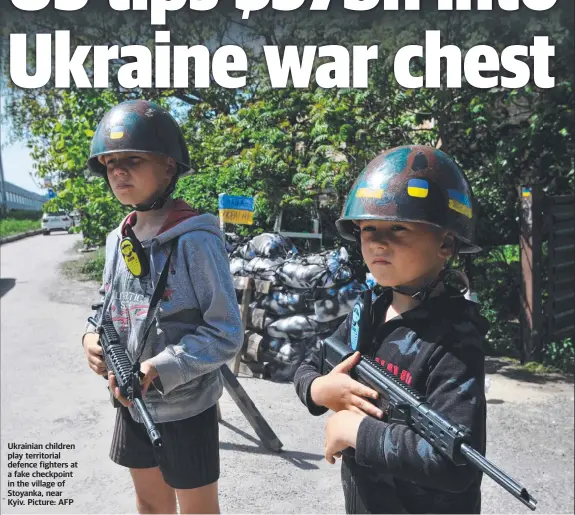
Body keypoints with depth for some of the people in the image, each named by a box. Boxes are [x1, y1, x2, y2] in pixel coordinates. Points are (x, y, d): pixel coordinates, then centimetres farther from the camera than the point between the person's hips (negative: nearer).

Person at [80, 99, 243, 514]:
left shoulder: (195, 240, -20)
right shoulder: (118, 239, 1)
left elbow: (226, 334, -20)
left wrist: (158, 370, -28)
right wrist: (94, 337, -8)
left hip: (185, 405, -6)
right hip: (132, 402, 6)